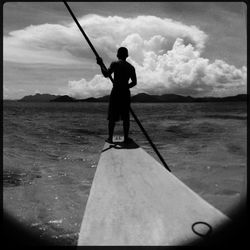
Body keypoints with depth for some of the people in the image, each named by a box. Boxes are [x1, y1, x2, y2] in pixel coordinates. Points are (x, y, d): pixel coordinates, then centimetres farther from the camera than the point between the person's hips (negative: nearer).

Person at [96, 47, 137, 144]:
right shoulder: (131, 67, 9)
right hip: (126, 92, 3)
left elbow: (106, 74, -15)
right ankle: (126, 138, 10)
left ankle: (110, 138, 5)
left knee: (112, 117, 3)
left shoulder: (115, 64, -3)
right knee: (125, 117, 7)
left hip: (115, 92, -3)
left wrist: (101, 64, -2)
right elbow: (134, 82, 10)